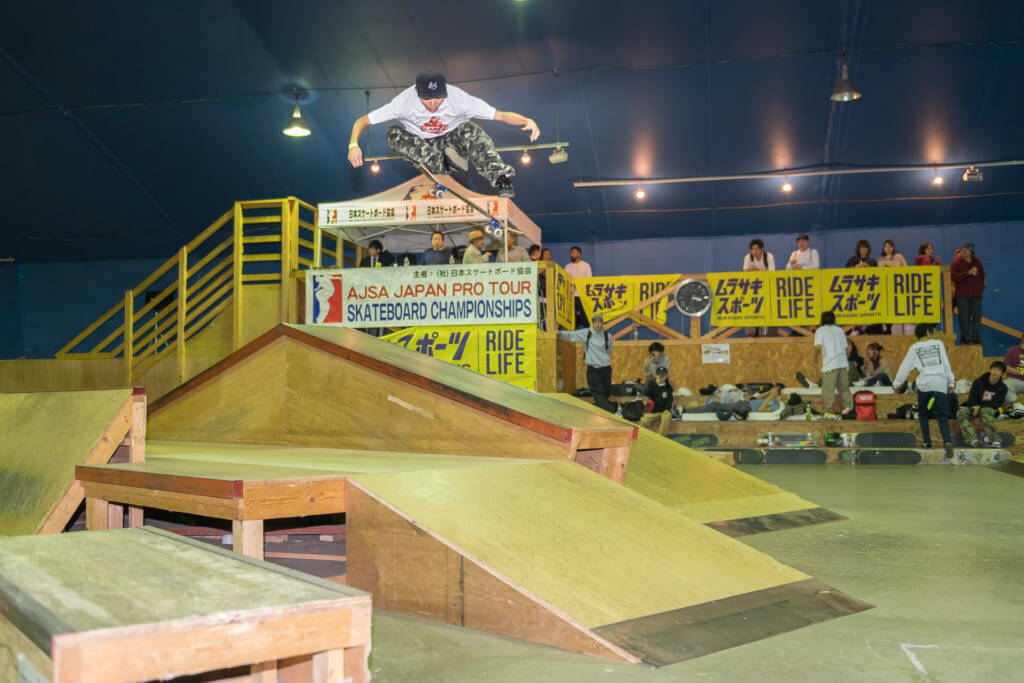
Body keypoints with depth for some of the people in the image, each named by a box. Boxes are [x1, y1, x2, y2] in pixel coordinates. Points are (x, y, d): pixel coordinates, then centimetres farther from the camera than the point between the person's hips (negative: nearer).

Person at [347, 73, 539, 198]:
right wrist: (353, 145, -41)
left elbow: (501, 115, -26)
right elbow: (362, 121, -22)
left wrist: (528, 121, -44)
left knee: (469, 129, -33)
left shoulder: (458, 98, -27)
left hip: (451, 138, -1)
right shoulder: (405, 101, -27)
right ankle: (440, 165, -29)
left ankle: (500, 179, -39)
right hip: (421, 144, 1)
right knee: (394, 133, -28)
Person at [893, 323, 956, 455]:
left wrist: (896, 384, 24)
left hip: (924, 383, 0)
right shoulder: (938, 343, 12)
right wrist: (951, 382, 20)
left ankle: (926, 441, 16)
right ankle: (947, 441, -23)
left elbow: (905, 368, 14)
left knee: (923, 412, 20)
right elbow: (946, 365, 12)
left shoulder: (914, 348, 10)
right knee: (942, 415, -2)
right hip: (940, 383, 0)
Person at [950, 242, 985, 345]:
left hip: (976, 295, 4)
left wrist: (981, 287, 8)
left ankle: (976, 338, 10)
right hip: (962, 295, -4)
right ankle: (965, 338, 6)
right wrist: (968, 273, -21)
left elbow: (982, 275, 20)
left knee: (977, 317, 3)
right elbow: (954, 277, -16)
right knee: (964, 318, -2)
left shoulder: (977, 261, 12)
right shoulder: (956, 263, -2)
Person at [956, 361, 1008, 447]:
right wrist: (975, 407, -20)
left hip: (990, 409, -2)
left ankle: (995, 440, -42)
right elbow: (971, 399, 2)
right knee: (961, 412, -31)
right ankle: (973, 439, -44)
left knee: (985, 412, -40)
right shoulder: (979, 382, 3)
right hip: (974, 407, 2)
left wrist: (980, 407, -17)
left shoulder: (1002, 388, 3)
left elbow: (996, 404, -4)